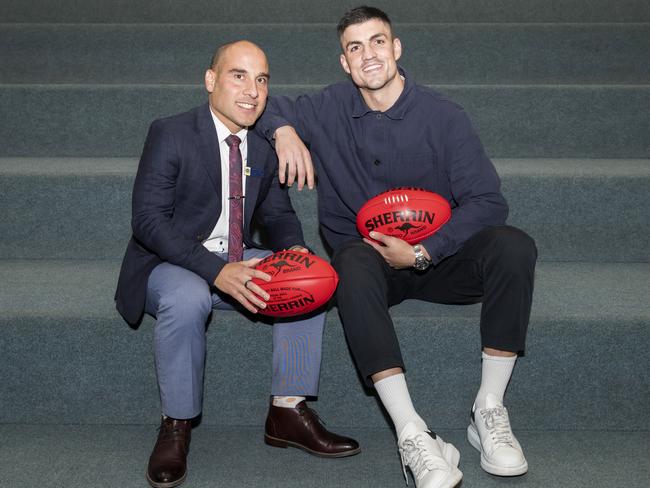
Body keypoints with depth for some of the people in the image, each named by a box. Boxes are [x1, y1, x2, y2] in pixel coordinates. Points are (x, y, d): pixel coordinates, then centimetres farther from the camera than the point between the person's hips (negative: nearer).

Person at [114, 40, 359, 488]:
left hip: (236, 262, 6)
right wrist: (216, 271, -33)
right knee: (188, 297, -37)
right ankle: (176, 427, -17)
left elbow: (277, 214, 13)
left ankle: (288, 410, -9)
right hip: (168, 265, -5)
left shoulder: (264, 147, 6)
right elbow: (148, 220, -19)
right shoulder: (171, 134, -12)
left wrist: (294, 249, -14)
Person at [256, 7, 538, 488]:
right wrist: (282, 129, -12)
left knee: (513, 246, -28)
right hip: (370, 259, 0)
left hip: (437, 258, 1)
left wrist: (422, 253, -20)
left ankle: (489, 411, -21)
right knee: (353, 263, -37)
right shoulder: (330, 109, 0)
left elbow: (486, 202, -10)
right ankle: (412, 434, -41)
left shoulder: (444, 116, -6)